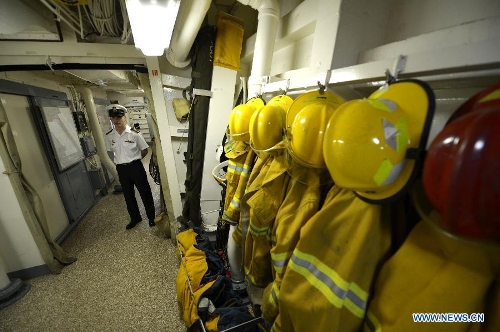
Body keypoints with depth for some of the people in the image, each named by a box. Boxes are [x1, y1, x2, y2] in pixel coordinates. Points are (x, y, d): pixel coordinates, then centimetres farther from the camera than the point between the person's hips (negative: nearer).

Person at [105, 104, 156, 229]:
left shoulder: (134, 133, -13)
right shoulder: (109, 136, -1)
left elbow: (144, 150, -3)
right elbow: (112, 151, 15)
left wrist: (134, 160, 3)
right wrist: (122, 161, 8)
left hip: (136, 167, -4)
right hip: (121, 169, 4)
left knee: (145, 192, 7)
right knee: (128, 195, 17)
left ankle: (151, 217, 27)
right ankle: (135, 218, 37)